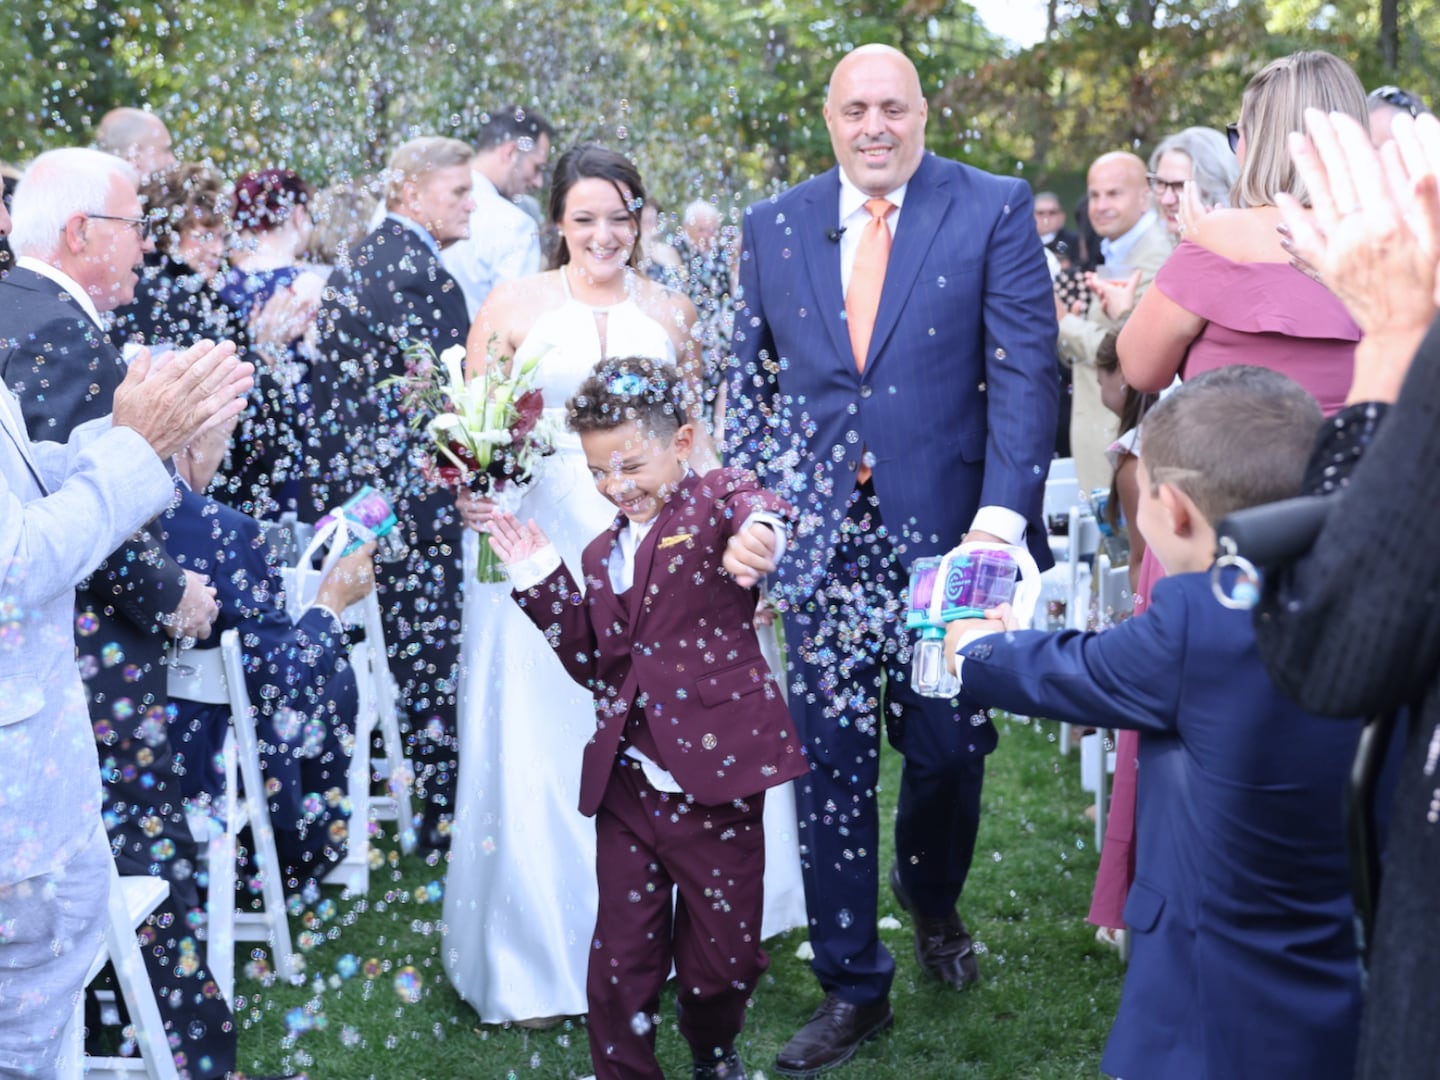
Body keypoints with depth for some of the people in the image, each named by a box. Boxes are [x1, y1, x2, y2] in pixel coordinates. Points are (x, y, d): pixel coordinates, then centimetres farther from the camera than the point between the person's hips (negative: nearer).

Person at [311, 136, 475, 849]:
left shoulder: (355, 263, 12)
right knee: (434, 654, 1)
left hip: (351, 487, 9)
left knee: (398, 644, 17)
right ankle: (441, 815, 10)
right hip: (413, 494, -9)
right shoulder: (422, 276, -17)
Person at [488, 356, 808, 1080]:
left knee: (722, 952, 10)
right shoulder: (603, 554, 14)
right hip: (627, 783, 5)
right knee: (622, 957, 8)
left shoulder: (713, 501, -3)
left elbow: (752, 505, -29)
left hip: (714, 780, -4)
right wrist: (539, 582, 5)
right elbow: (595, 666, 14)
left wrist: (754, 532, -54)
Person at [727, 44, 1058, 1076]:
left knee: (948, 748, 9)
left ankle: (932, 902, 42)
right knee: (830, 760, 5)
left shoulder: (994, 211, -2)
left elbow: (1025, 370, -8)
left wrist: (1004, 511, -19)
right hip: (821, 537, 2)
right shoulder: (774, 226, 7)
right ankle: (852, 985, 20)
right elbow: (749, 383, 12)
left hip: (949, 531, -2)